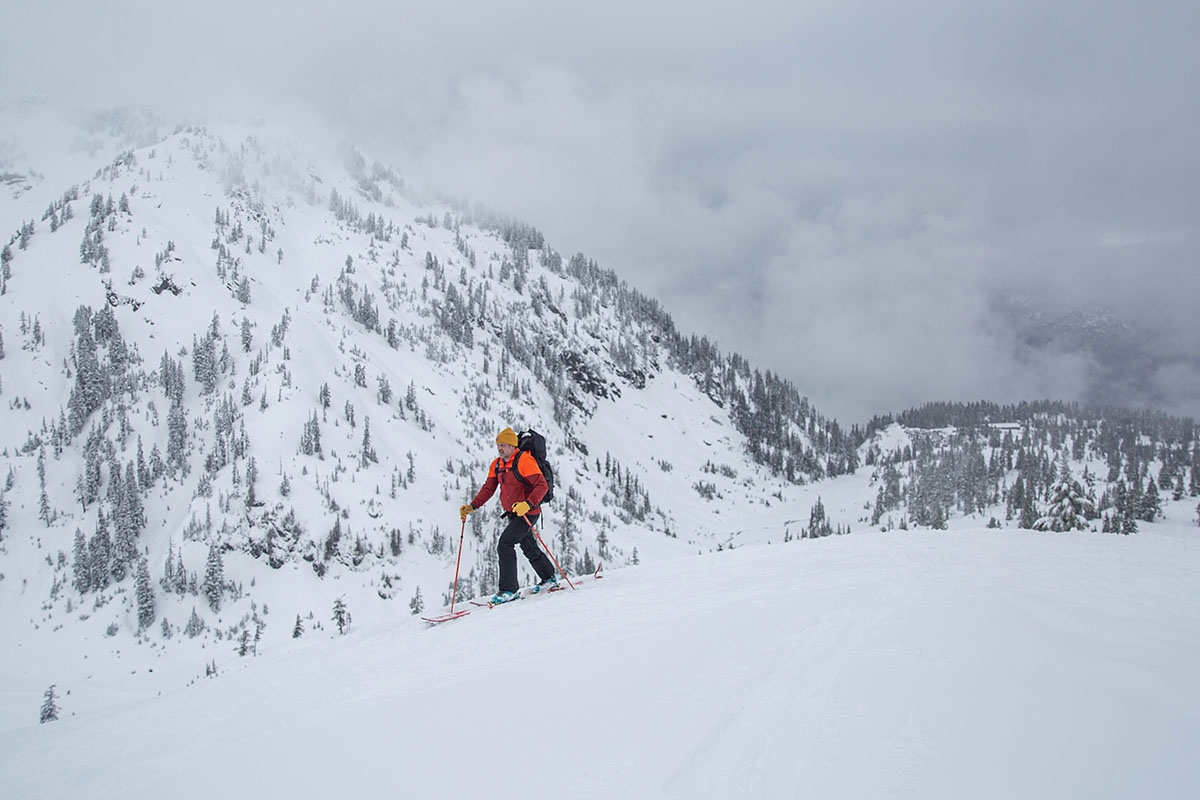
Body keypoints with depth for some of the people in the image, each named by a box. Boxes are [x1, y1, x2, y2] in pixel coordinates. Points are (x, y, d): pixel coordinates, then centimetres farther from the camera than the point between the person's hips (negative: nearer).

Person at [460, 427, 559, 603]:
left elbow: (542, 485, -24)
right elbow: (488, 488, 13)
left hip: (527, 513, -9)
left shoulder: (524, 461, -19)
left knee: (505, 545, -17)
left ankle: (509, 590, -12)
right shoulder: (497, 465, 7)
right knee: (529, 548, 19)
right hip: (513, 513, 9)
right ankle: (549, 578, 38)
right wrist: (472, 506, 1)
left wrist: (528, 504, -37)